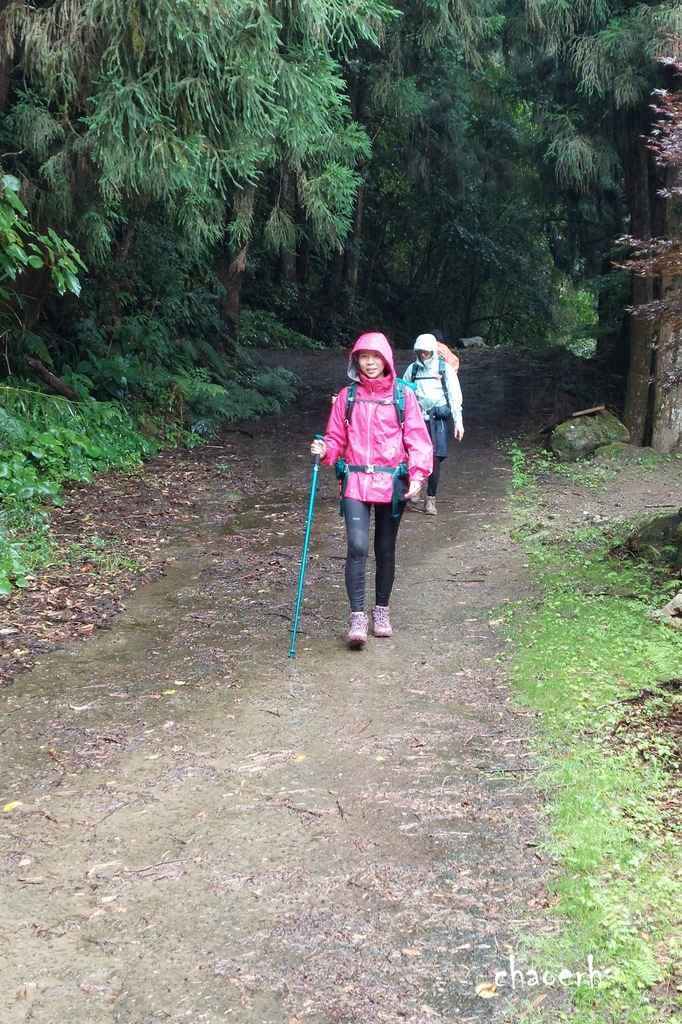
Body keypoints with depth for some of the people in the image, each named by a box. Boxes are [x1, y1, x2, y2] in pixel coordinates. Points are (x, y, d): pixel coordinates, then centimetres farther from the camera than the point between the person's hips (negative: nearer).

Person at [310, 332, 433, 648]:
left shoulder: (403, 396, 1)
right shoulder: (347, 396, 5)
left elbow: (418, 440, 0)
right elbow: (337, 438, 9)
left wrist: (417, 476, -12)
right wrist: (325, 451, -12)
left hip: (392, 483, 0)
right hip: (356, 481, 0)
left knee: (385, 549, 11)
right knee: (357, 547, -14)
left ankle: (382, 610, 28)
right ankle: (357, 616, -8)